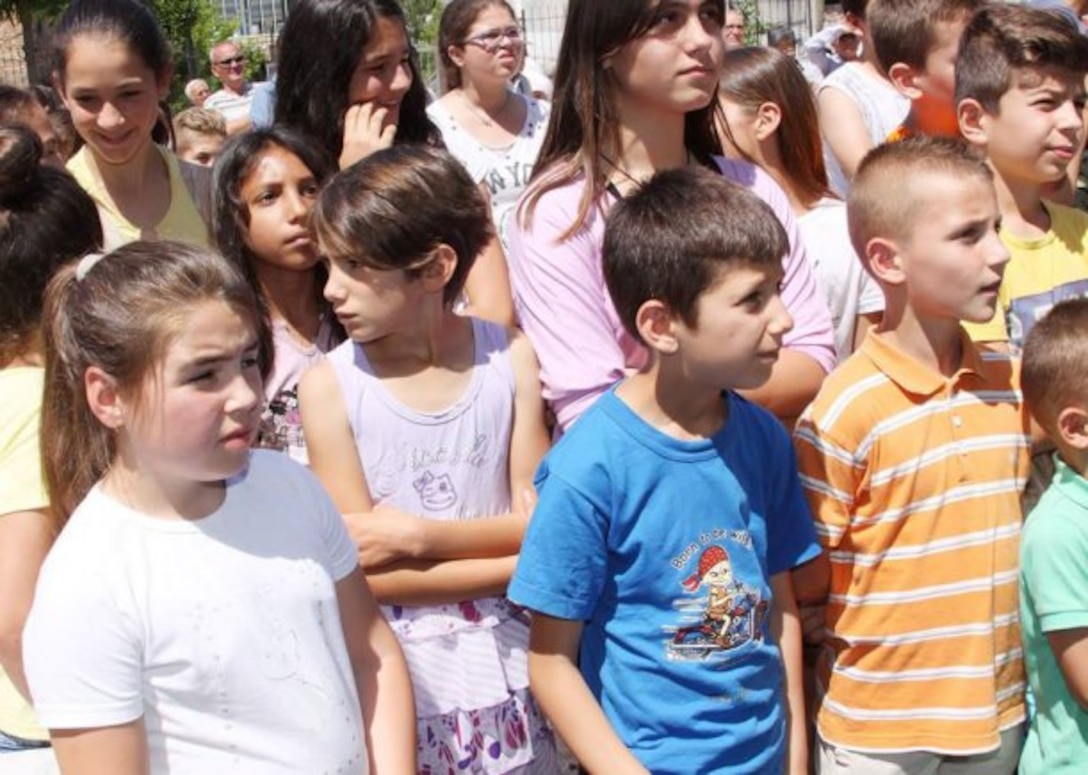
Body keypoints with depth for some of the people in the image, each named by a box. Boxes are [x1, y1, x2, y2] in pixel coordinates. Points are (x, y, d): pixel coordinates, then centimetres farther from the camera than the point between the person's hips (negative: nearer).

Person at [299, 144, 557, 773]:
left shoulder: (508, 357, -7)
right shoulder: (331, 385, -12)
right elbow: (366, 572, -14)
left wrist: (419, 534, -18)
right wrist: (517, 561, -16)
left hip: (504, 662, 2)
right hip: (397, 674, -1)